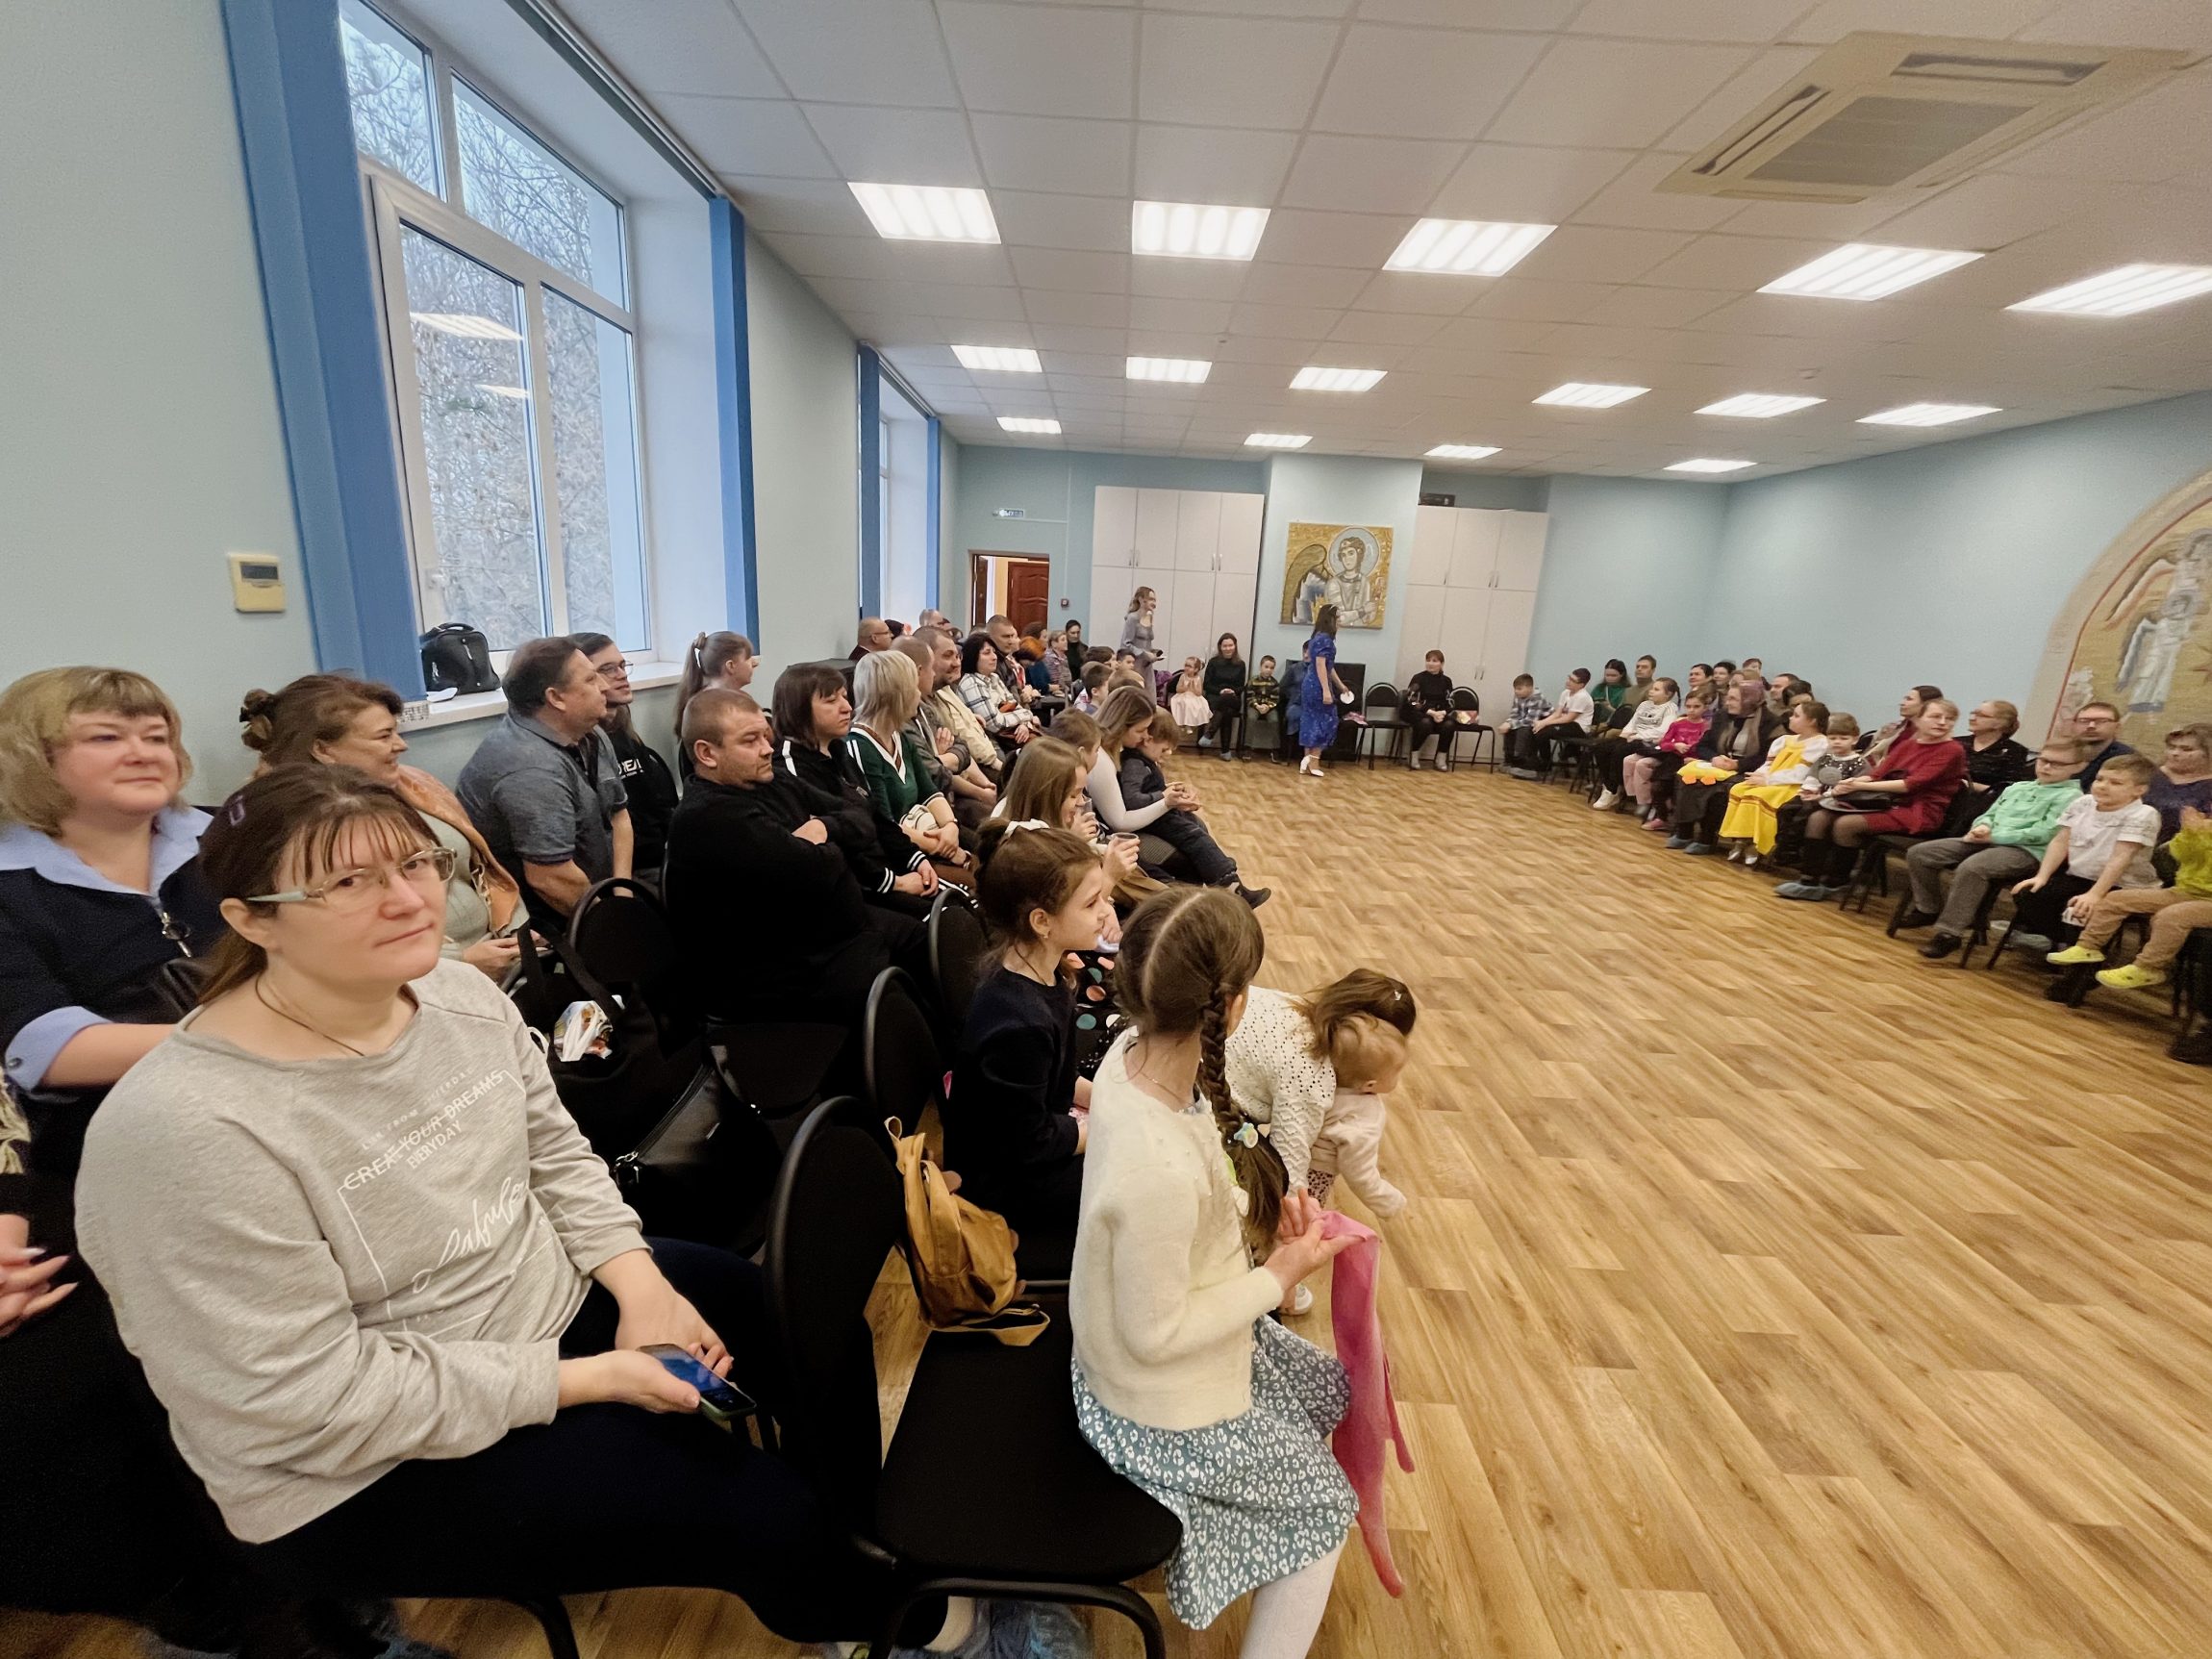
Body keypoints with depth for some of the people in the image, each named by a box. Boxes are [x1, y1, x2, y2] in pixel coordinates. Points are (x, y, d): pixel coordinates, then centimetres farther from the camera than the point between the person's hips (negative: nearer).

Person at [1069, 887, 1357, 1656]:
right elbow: (1155, 1335, -26)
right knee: (1325, 1511, 19)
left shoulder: (1131, 1049, -19)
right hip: (1162, 1406, -7)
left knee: (1328, 1387, 28)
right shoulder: (1159, 1171, -42)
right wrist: (1280, 1276, -17)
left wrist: (1262, 1208, -7)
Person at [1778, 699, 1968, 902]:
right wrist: (1850, 784, -14)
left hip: (1918, 811, -7)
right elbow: (1877, 774, 5)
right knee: (1818, 818, -11)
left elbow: (1912, 784, -18)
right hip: (1890, 803, 7)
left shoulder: (1952, 751, -5)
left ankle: (1835, 883, -11)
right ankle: (1811, 881, -13)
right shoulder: (1906, 745, 15)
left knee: (1846, 824, -28)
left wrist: (1863, 786, -21)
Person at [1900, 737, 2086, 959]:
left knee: (1971, 868, -38)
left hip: (2025, 851, -7)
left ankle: (1949, 932, -30)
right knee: (1919, 853, -10)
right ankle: (1929, 909, 5)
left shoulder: (2071, 797, 1)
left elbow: (2044, 833, -10)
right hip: (1987, 841, 7)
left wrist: (1994, 835, -12)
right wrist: (1981, 827, -1)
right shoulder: (2016, 788, 23)